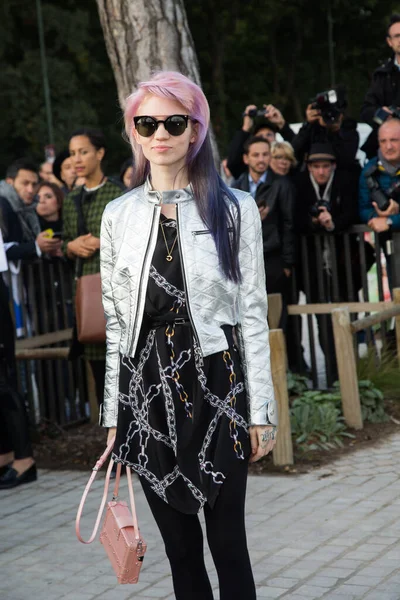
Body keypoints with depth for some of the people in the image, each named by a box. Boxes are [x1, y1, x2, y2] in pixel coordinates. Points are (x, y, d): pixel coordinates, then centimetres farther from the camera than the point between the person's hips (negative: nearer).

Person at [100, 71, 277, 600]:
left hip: (216, 383, -2)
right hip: (145, 386, 3)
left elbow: (253, 313, -1)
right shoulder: (119, 215, 6)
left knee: (227, 541, 0)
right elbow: (116, 320, 8)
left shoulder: (235, 209, -1)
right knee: (180, 545, 10)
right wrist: (114, 413, 7)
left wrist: (261, 409, -3)